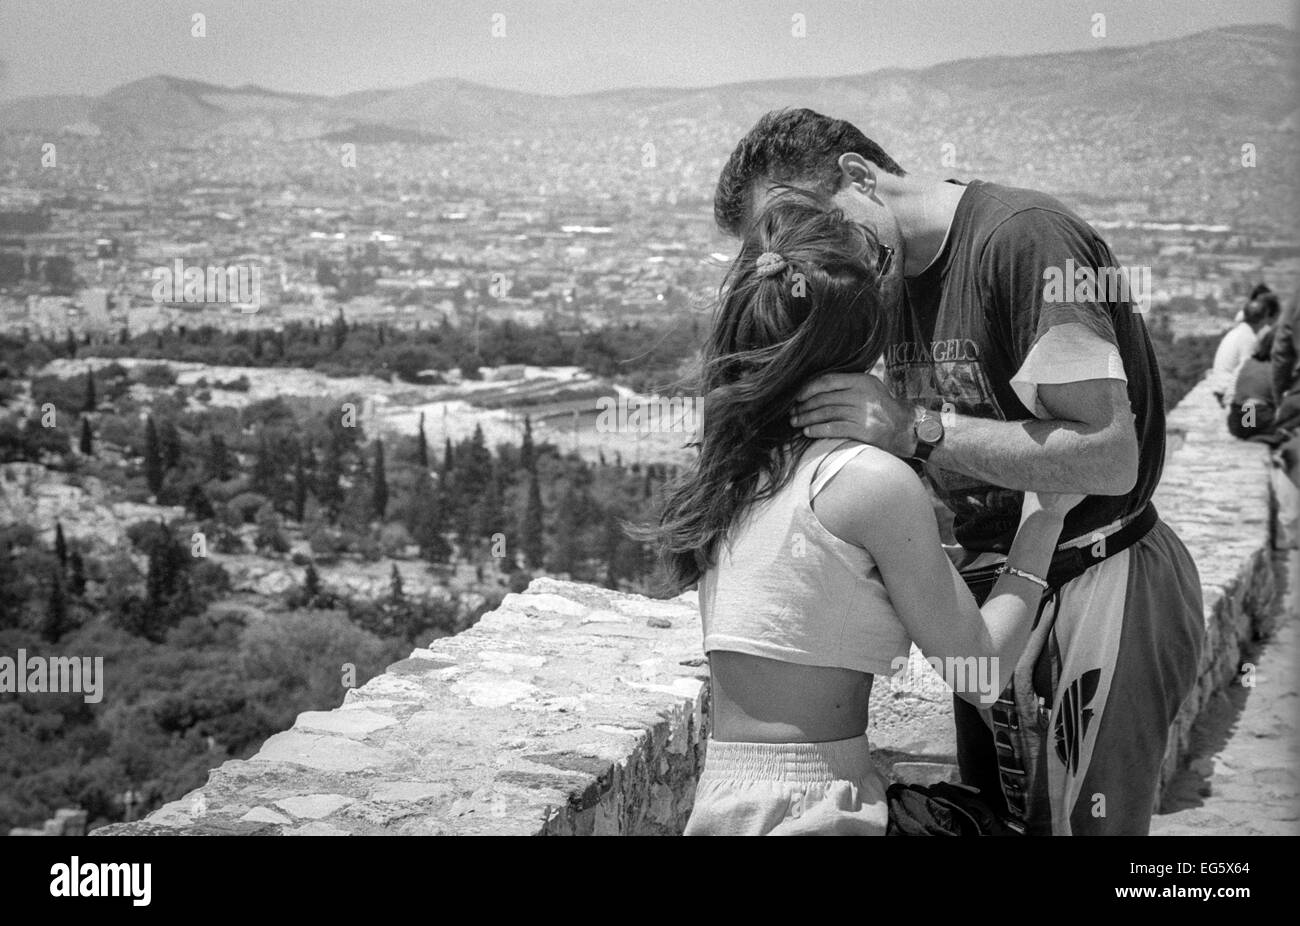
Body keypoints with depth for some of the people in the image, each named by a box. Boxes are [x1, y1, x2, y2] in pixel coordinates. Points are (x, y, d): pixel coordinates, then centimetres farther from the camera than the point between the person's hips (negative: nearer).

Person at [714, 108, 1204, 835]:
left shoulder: (1025, 236, -19)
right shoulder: (893, 284, 8)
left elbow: (1110, 458, -24)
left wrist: (919, 431, -27)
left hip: (1095, 593, -8)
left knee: (1079, 821, -1)